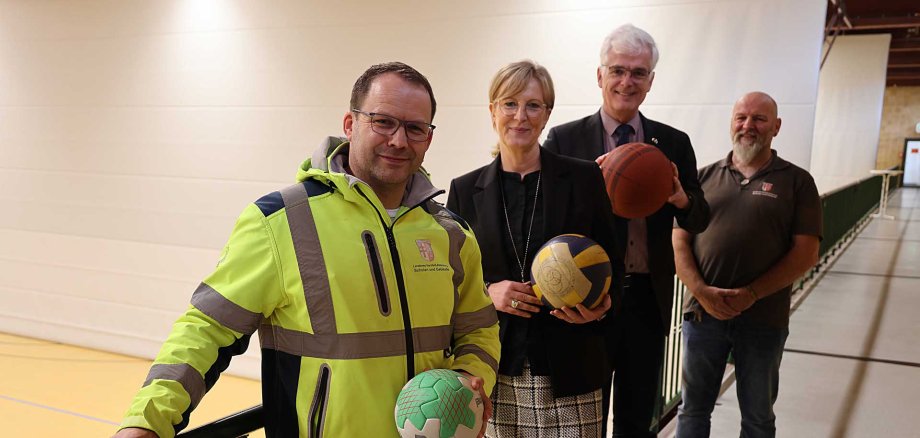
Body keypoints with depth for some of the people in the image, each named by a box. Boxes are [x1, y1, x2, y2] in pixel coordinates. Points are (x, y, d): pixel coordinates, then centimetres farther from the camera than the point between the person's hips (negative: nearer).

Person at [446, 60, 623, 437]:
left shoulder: (584, 179, 2)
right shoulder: (465, 190, 5)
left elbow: (611, 262, 8)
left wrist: (600, 305, -12)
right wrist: (487, 292, -10)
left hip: (568, 371, -1)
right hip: (493, 369, 1)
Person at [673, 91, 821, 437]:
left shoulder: (796, 182, 1)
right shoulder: (705, 177, 6)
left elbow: (806, 253, -5)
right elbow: (679, 240, 2)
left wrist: (751, 294, -15)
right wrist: (702, 291, -13)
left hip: (764, 320, -1)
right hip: (703, 312, 1)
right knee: (693, 409, 13)